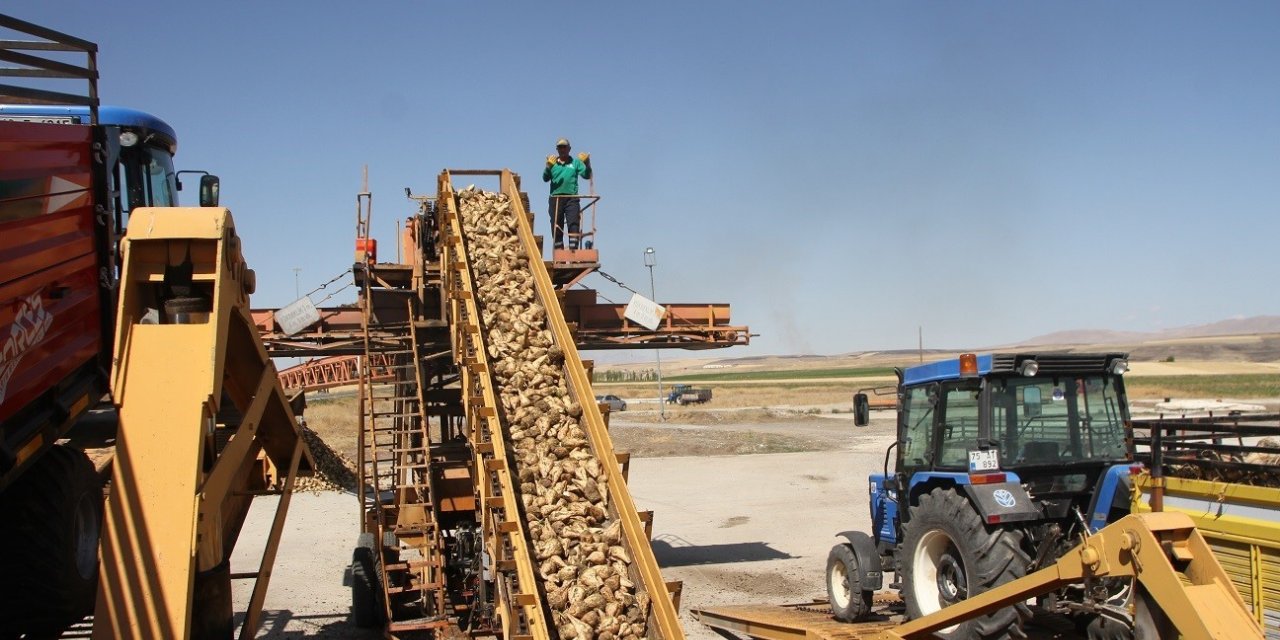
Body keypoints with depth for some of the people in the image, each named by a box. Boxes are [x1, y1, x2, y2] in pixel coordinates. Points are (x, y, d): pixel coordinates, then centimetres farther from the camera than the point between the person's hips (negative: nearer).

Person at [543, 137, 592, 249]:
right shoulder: (553, 163, 13)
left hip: (572, 199, -1)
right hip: (555, 198, 1)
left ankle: (573, 250, -14)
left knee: (574, 225, -11)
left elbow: (586, 175, 2)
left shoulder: (575, 162, 14)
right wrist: (548, 167, -21)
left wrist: (587, 163, -17)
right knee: (556, 228, 3)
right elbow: (545, 178, -1)